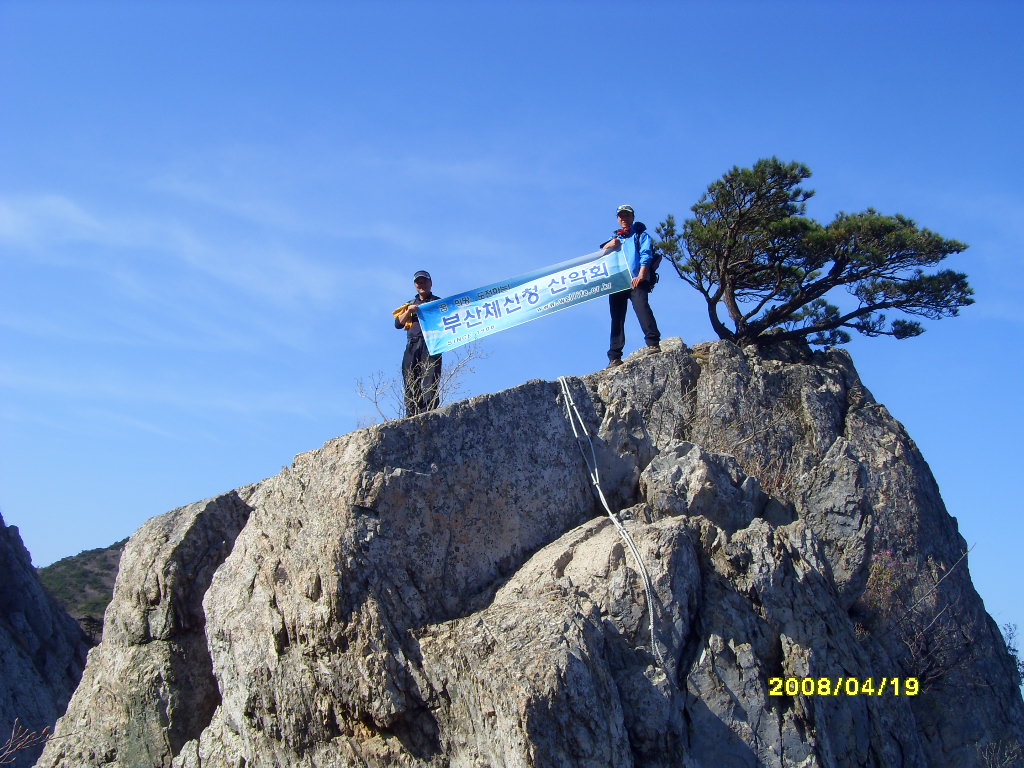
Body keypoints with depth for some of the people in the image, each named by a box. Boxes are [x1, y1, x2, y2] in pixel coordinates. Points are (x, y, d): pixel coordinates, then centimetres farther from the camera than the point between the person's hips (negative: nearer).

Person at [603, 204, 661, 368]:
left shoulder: (641, 234, 17)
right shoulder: (615, 237, 31)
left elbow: (646, 255, 2)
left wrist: (641, 275, -14)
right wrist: (608, 245, 0)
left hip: (636, 280, -4)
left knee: (641, 307, -26)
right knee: (617, 317, -4)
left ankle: (653, 343, -34)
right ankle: (615, 357, -8)